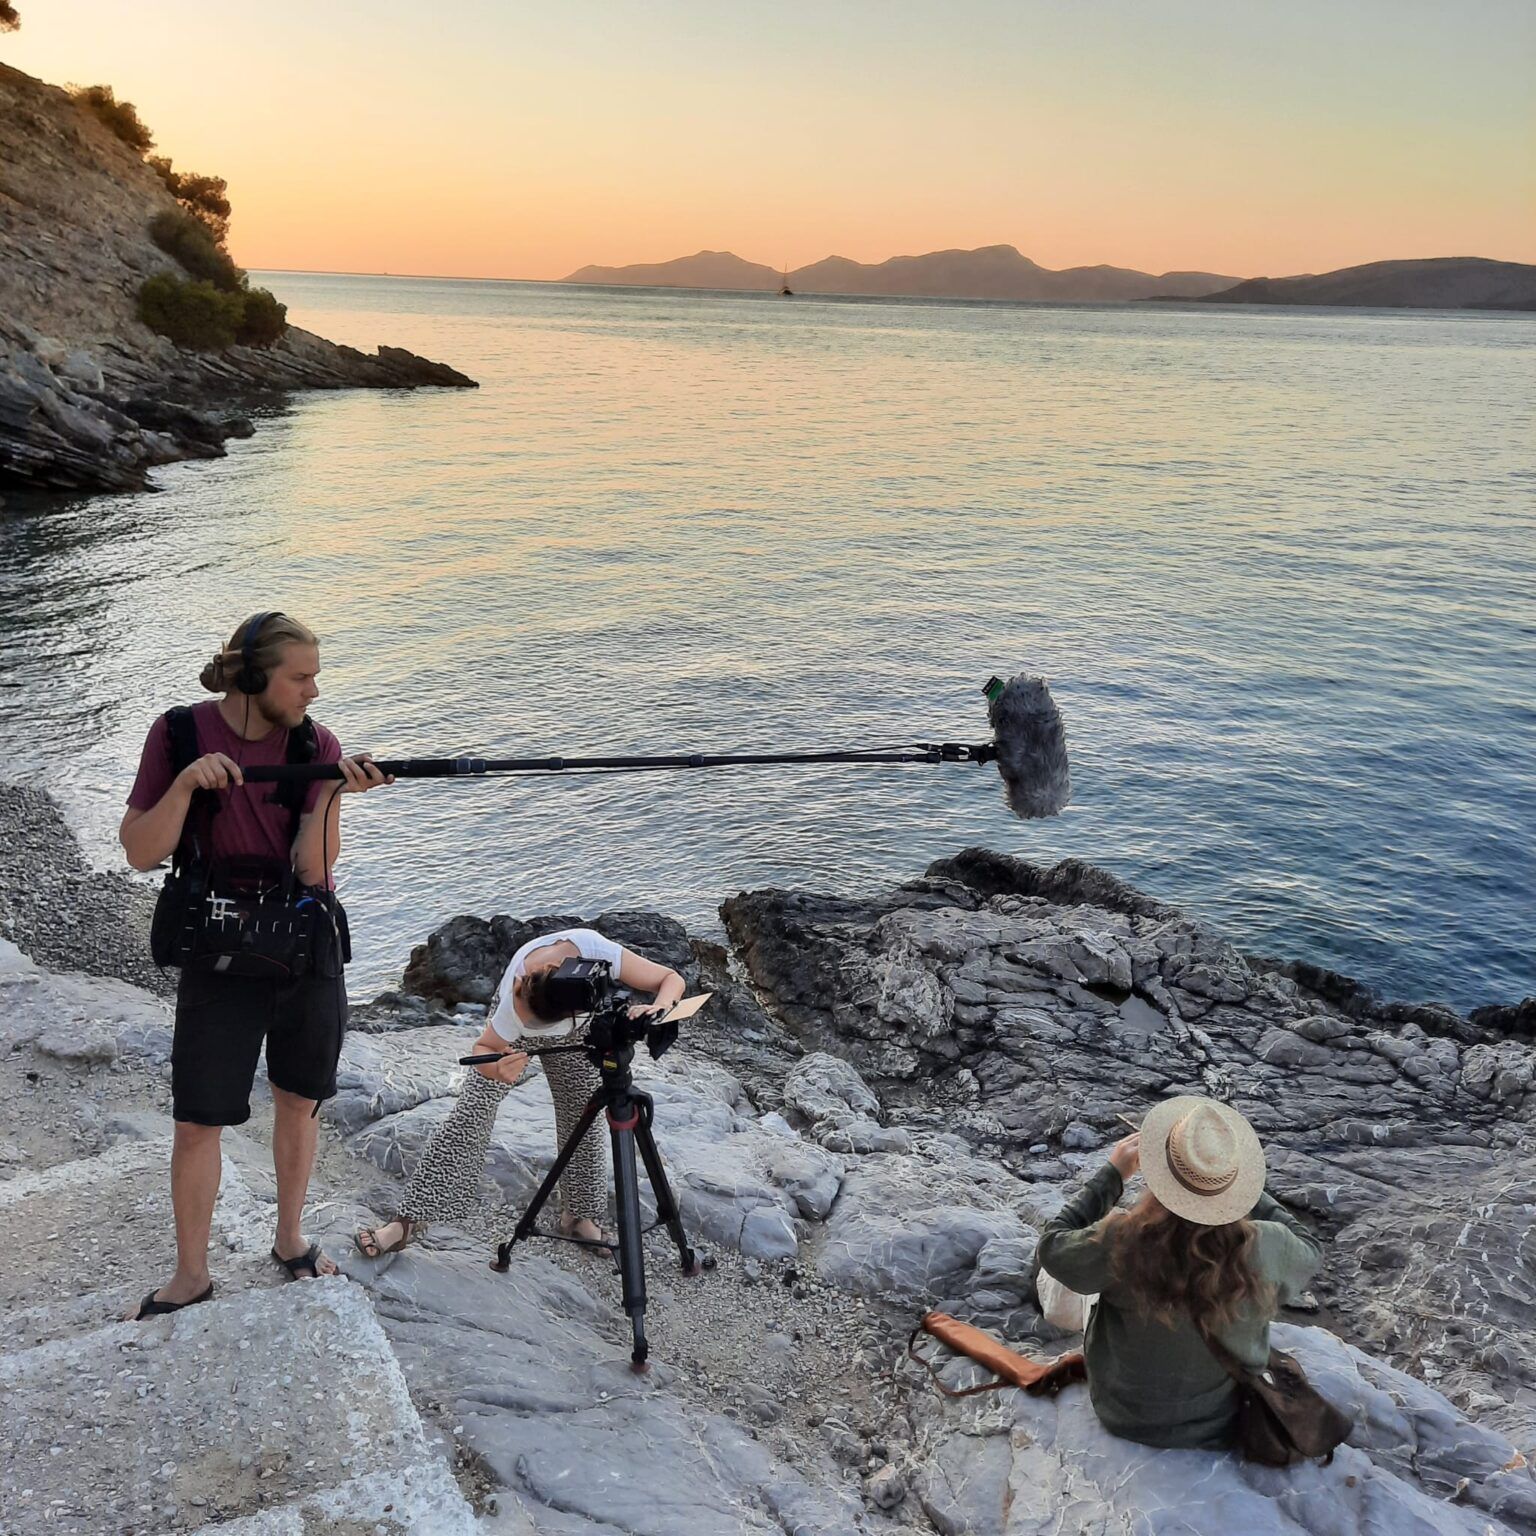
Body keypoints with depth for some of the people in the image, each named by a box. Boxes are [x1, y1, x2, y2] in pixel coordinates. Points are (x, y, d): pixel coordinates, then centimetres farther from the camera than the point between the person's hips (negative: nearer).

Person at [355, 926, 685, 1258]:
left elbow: (672, 980, -34)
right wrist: (495, 1069, -52)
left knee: (584, 1117, -1)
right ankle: (408, 1220, -8)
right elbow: (483, 1048, -28)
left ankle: (580, 1214, 19)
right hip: (512, 1031, -2)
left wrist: (658, 1009, -56)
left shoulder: (595, 949, -43)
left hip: (571, 1032, 2)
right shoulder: (510, 1005, -44)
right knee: (471, 1113, -12)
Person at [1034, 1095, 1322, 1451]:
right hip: (1225, 1425, 2)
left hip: (1127, 1420, -1)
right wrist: (1246, 1188, 1)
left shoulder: (1121, 1243, -32)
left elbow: (1053, 1245, -11)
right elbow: (1310, 1248, -3)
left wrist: (1112, 1173, -6)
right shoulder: (1265, 1248, -28)